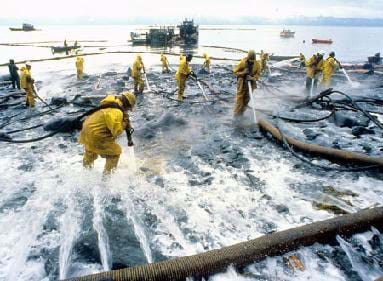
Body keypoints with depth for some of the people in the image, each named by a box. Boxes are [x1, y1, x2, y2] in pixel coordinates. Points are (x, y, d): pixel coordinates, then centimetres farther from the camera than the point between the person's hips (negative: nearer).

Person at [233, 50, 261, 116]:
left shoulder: (257, 64, -6)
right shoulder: (242, 62, -13)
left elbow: (258, 74, -4)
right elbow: (235, 71, -7)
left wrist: (252, 78, -25)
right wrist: (243, 72, -25)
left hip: (251, 83, 3)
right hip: (242, 83, -3)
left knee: (247, 98, 9)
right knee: (240, 97, -4)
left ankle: (241, 112, 23)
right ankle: (237, 113, 3)